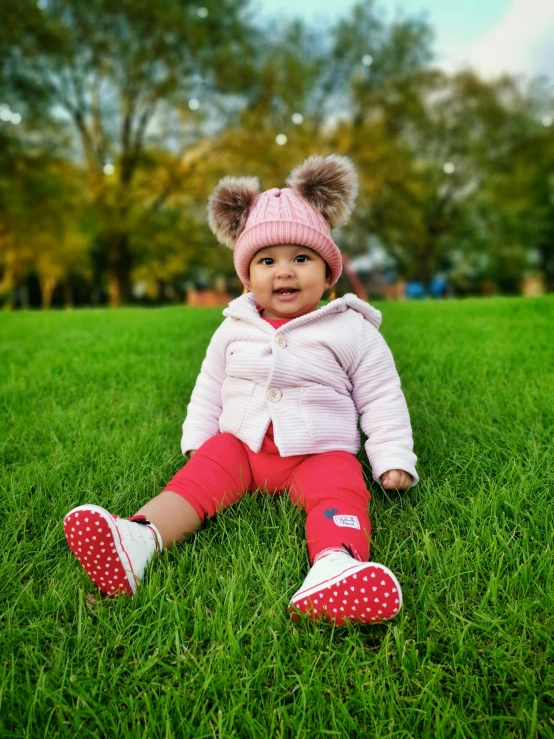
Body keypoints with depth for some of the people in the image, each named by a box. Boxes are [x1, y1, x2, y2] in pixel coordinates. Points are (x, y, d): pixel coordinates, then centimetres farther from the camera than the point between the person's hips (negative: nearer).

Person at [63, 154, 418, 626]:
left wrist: (394, 459, -5)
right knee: (199, 476, -21)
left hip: (319, 451, -3)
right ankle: (137, 538, -41)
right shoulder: (234, 330, 9)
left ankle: (337, 563, -57)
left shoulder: (350, 330, -1)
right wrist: (196, 440, 11)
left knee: (339, 487, -32)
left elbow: (381, 397, 2)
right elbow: (209, 388, 19)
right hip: (239, 445, 4)